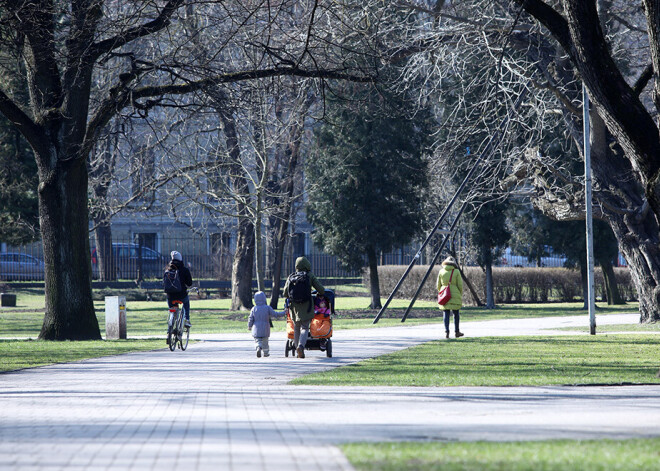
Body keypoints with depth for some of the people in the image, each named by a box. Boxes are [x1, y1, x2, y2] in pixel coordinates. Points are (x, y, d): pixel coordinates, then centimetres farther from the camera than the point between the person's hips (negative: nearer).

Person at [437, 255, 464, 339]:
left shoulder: (441, 271, 3)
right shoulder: (456, 272, -3)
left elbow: (439, 285, 7)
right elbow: (460, 285, -2)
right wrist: (460, 295, 11)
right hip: (455, 294, -2)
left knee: (446, 313, 3)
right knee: (456, 313, 11)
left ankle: (446, 332, -7)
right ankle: (456, 331, 17)